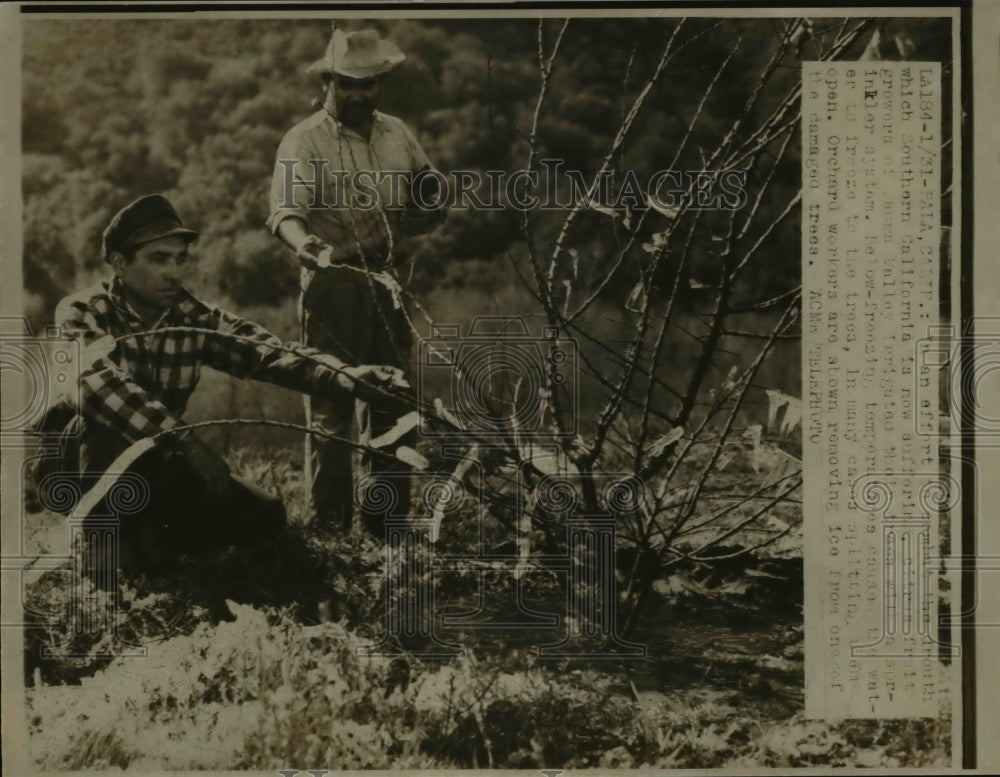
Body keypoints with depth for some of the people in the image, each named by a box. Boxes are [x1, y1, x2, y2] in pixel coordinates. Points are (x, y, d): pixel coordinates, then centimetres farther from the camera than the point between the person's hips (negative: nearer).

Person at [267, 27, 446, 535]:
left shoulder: (396, 134, 12)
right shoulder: (305, 141, -5)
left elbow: (432, 203, 20)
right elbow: (286, 212, -21)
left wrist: (404, 224, -3)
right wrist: (307, 246, -43)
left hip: (390, 284, 6)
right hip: (334, 288, -6)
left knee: (392, 404, 11)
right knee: (331, 409, -4)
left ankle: (388, 525, 21)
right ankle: (330, 526, 3)